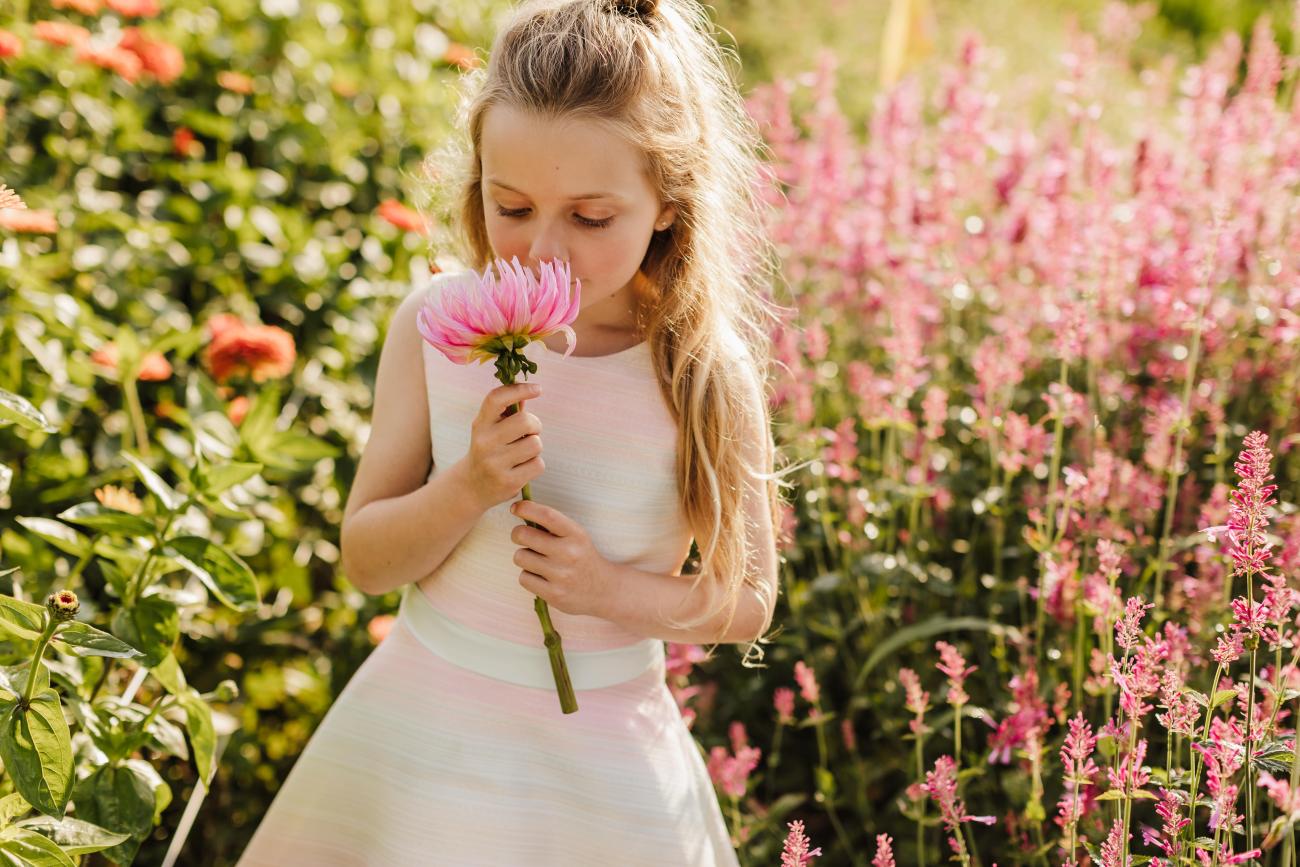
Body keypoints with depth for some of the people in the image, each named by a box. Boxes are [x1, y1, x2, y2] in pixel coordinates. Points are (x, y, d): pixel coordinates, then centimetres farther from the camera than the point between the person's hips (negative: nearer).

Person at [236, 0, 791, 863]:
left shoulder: (706, 372, -13)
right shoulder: (436, 326, -10)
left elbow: (748, 603, -3)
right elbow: (365, 560, -4)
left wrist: (616, 591, -20)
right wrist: (467, 489, -23)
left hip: (602, 771, -1)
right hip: (418, 730, 1)